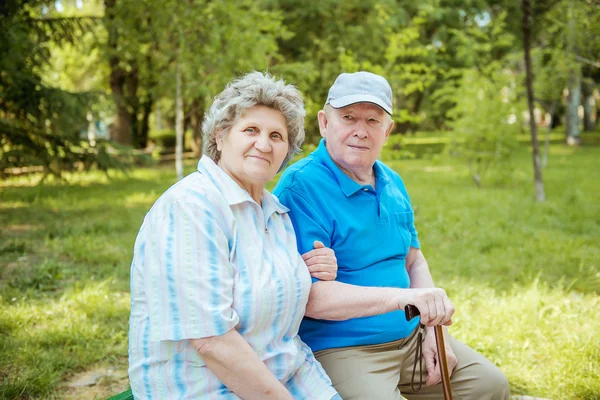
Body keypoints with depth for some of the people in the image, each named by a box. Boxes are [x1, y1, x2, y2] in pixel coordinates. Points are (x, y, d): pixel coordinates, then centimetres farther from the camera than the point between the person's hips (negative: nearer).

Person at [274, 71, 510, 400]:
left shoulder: (392, 183, 9)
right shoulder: (301, 187, -18)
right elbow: (307, 295, -26)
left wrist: (432, 329, 3)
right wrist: (401, 297, -34)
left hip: (410, 337, 8)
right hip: (338, 349, -8)